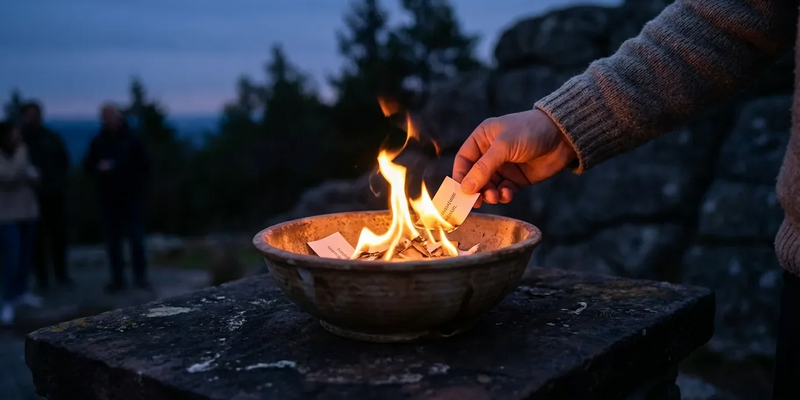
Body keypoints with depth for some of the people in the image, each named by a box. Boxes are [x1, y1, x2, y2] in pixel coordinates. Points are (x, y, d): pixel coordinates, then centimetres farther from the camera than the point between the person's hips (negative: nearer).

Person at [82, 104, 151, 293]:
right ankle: (117, 278, 13)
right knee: (112, 239, 6)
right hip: (108, 198, 3)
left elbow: (144, 166, 3)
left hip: (131, 197, -3)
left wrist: (139, 188, -5)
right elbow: (88, 166, 9)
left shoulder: (131, 139, 0)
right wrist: (98, 168, -12)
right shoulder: (98, 142, 6)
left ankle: (140, 277, 6)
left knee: (136, 237, -2)